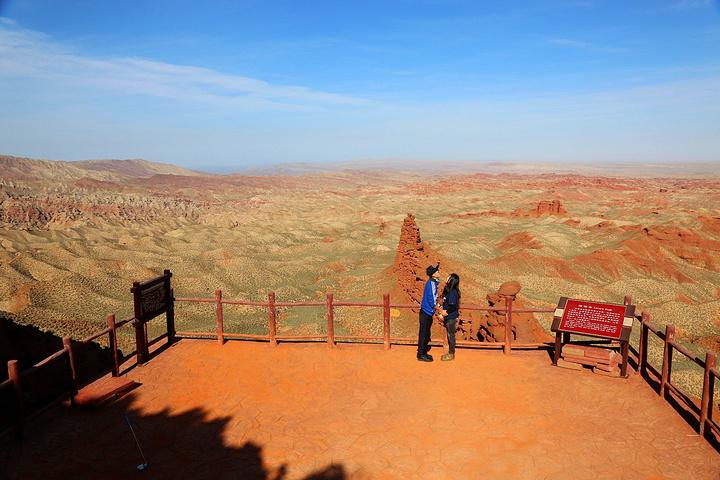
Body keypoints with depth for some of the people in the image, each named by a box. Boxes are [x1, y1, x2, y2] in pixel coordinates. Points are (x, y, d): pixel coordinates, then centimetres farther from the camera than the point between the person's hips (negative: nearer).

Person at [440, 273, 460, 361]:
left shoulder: (452, 292, -21)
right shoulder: (448, 291, 8)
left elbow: (454, 307, -22)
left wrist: (446, 312, -14)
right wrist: (443, 311, 4)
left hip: (452, 317, -9)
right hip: (448, 317, 9)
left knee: (451, 335, 0)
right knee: (449, 335, 16)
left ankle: (451, 355, 10)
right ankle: (450, 352, 27)